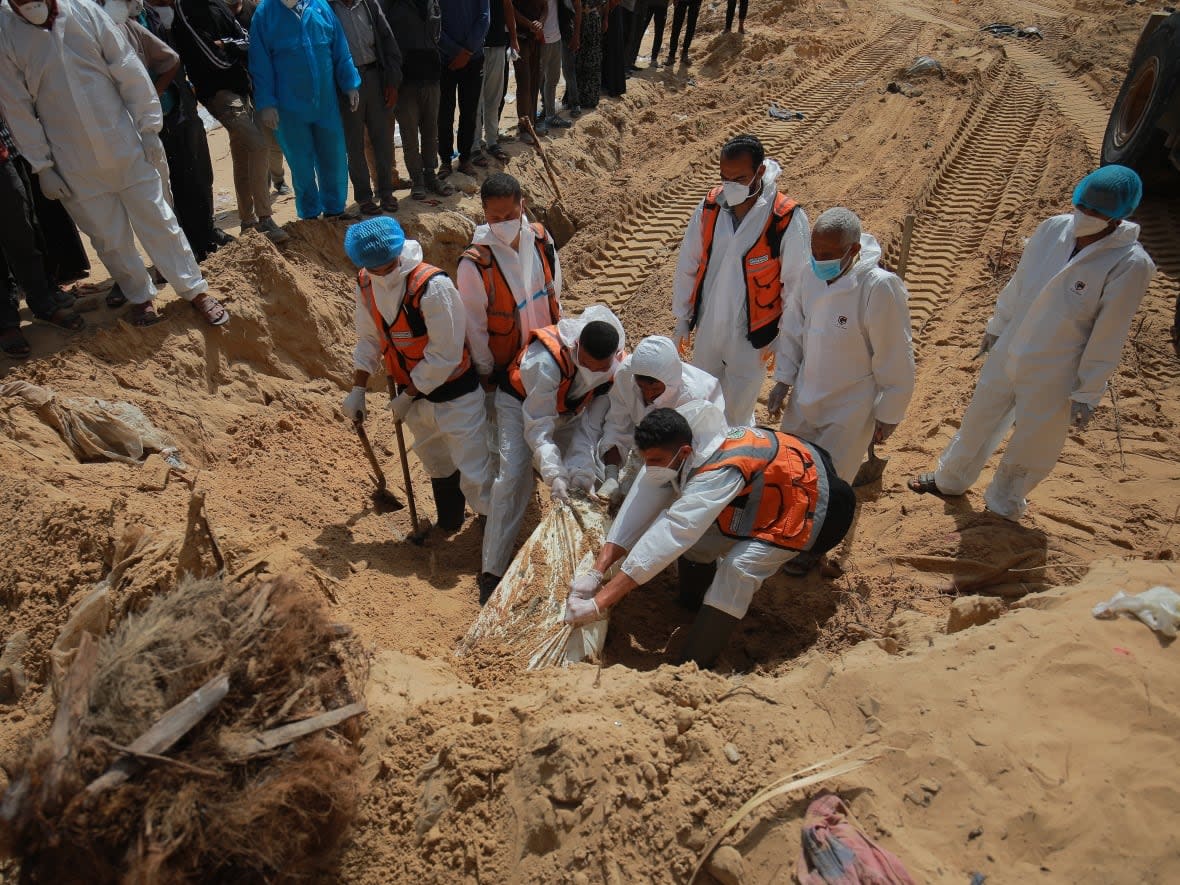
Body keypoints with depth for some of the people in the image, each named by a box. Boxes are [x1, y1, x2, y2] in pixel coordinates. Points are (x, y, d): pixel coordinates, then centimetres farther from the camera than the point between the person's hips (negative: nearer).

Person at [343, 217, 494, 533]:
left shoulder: (433, 286, -28)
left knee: (474, 474, -6)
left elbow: (444, 355, -24)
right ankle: (448, 523, 49)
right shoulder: (366, 285, -7)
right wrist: (357, 389, 2)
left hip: (454, 392, -7)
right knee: (437, 465, 26)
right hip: (414, 392, 7)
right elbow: (369, 340, 7)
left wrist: (406, 396, -16)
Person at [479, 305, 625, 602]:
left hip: (570, 409, 5)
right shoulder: (546, 360, -42)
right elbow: (538, 427, -40)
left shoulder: (617, 364, -25)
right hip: (521, 403, -5)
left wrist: (583, 464, -33)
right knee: (513, 480, -17)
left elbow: (592, 422, -21)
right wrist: (554, 474, -51)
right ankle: (492, 572, -9)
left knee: (587, 478, -3)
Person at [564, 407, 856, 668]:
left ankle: (692, 669, -17)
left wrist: (599, 602, -43)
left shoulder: (721, 472, -41)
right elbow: (638, 509, -17)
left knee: (740, 566, -26)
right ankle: (692, 605, 23)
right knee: (691, 527, -2)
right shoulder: (673, 452, -18)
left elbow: (669, 538, -44)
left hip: (802, 500, -8)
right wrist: (596, 571, -26)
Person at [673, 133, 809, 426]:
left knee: (737, 414, 10)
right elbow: (687, 265, 4)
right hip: (707, 328, 4)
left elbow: (795, 284, -10)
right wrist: (682, 319, 6)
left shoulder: (788, 218, -18)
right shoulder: (709, 206, -6)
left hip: (751, 336, -4)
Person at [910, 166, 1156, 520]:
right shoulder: (1054, 228, -10)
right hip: (1007, 354, 4)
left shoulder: (1129, 264, -22)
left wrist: (1087, 394, -10)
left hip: (1054, 376, -4)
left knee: (1030, 449, 15)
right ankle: (949, 480, 47)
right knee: (978, 421, 22)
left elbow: (1108, 337, -16)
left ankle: (1003, 504, 43)